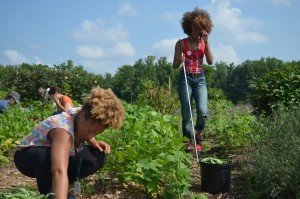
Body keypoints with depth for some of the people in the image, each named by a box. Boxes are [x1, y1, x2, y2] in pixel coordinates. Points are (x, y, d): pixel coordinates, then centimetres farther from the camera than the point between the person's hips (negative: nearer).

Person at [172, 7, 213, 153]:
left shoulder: (204, 43, 9)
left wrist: (206, 41, -8)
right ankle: (188, 143, 10)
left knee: (203, 112, -15)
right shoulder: (181, 43, 1)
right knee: (186, 115, -2)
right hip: (185, 79, -2)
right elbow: (174, 66, 3)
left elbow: (210, 61, -4)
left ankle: (198, 135, 12)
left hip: (200, 79, 2)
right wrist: (179, 61, -20)